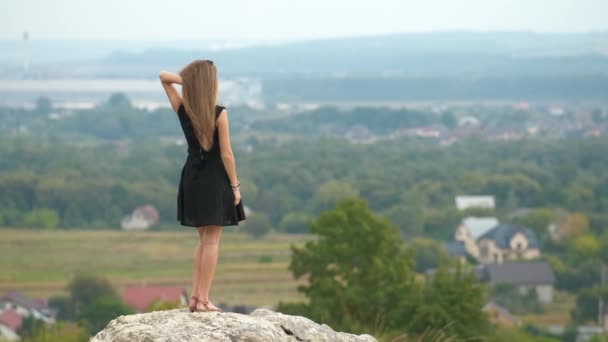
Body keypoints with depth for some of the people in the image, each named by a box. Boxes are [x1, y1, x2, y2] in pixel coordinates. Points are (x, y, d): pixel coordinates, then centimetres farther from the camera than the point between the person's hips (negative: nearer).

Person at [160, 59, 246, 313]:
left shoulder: (182, 109, -2)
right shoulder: (218, 114, -15)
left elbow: (164, 77, 10)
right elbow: (226, 154, -14)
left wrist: (188, 80, -7)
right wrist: (235, 186, -6)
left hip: (192, 178, 6)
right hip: (215, 179, -6)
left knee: (204, 239, 17)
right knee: (212, 241, -1)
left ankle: (195, 297, 13)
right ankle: (203, 300, -4)